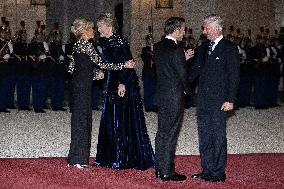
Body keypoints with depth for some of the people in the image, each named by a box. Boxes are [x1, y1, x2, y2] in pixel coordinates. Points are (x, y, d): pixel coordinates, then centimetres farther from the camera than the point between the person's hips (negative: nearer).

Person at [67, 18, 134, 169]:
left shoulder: (77, 45, 14)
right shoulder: (86, 45, -14)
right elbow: (101, 63, -17)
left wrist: (94, 74, 17)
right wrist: (124, 65, -15)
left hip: (77, 84, 9)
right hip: (83, 85, -9)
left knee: (79, 118, 13)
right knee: (83, 118, -4)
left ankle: (75, 158, 19)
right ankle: (79, 159, 1)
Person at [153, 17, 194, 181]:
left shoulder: (158, 47, 6)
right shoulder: (177, 50, -19)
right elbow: (183, 74, -16)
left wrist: (183, 58, 11)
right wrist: (186, 90, 3)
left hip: (161, 94, 8)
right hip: (174, 96, -8)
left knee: (162, 131, 15)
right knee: (170, 134, -1)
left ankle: (160, 168, 23)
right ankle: (167, 172, 5)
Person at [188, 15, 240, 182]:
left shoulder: (230, 48, -8)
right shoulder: (204, 47, 12)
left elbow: (234, 76, -10)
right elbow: (196, 69, 16)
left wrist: (230, 100, -14)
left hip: (219, 101, -7)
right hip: (203, 99, 7)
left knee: (218, 137, -1)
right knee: (204, 136, 11)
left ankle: (218, 173, 8)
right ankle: (207, 170, 20)